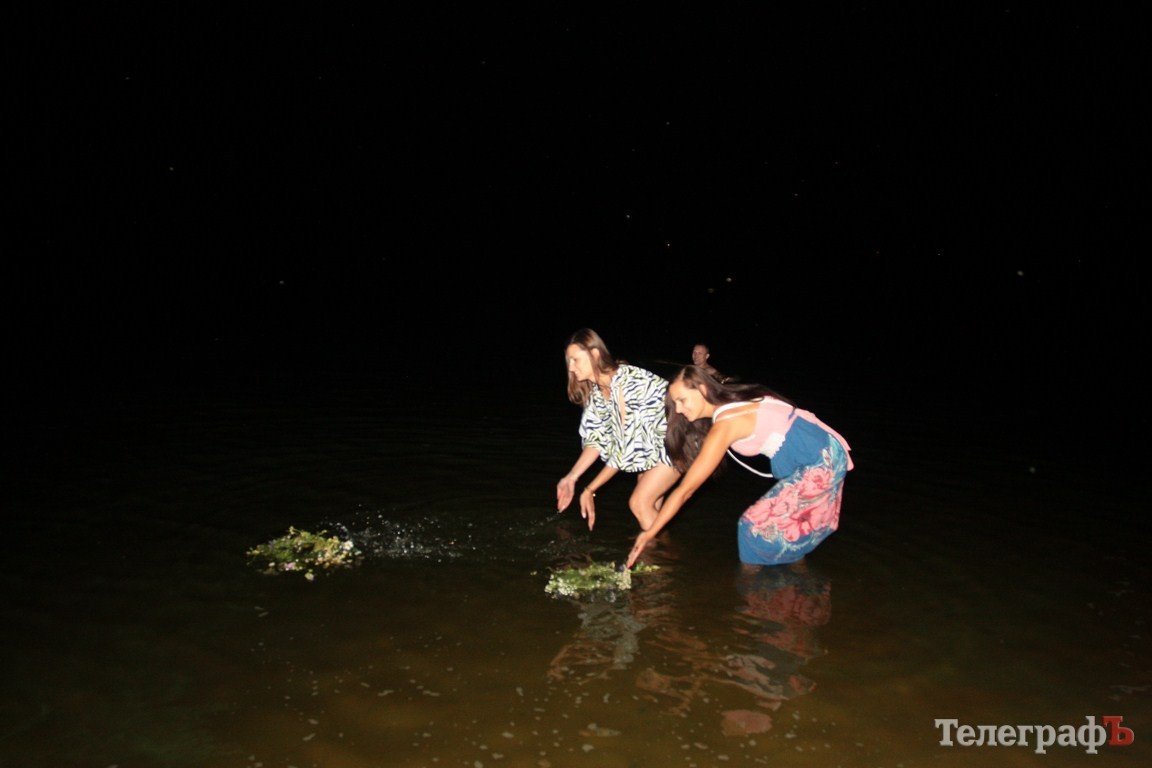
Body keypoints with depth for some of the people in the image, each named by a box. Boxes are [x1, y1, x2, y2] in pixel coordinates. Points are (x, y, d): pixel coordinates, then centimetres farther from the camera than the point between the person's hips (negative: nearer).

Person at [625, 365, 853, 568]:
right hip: (827, 453, 9)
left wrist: (649, 533, -14)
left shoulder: (724, 424, -20)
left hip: (821, 462, -9)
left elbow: (685, 490, -19)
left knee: (757, 525, -3)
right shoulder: (734, 401, 4)